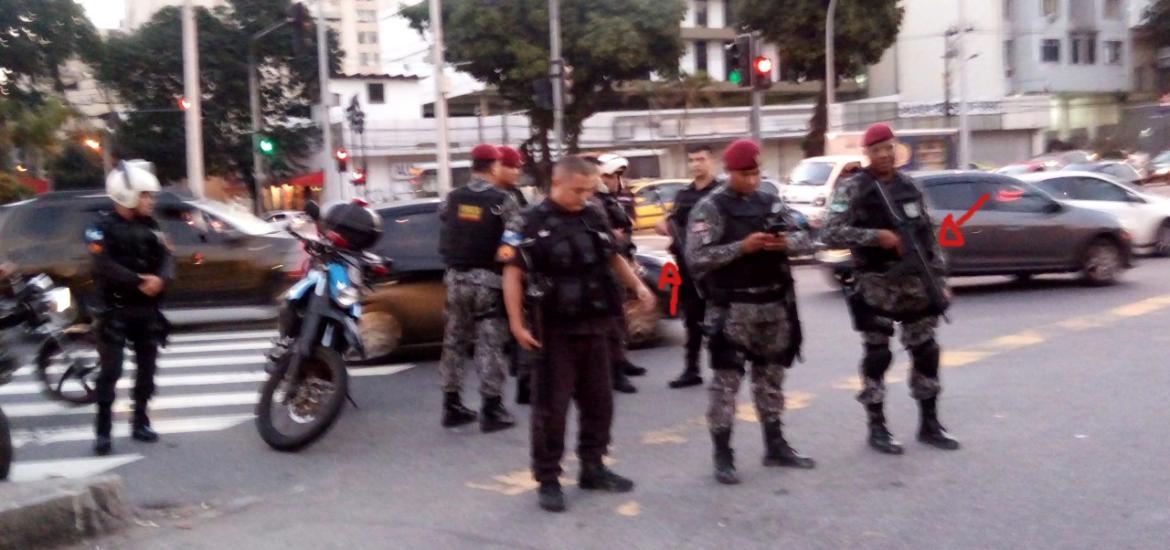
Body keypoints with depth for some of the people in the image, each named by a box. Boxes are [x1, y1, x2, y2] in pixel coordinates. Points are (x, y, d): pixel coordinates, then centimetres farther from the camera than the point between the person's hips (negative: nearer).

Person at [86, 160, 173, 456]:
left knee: (147, 368, 10)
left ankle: (140, 422, 21)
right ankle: (103, 430, -4)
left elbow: (166, 257, 2)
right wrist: (138, 281, -26)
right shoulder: (103, 227, -7)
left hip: (147, 309, 6)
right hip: (115, 309, -6)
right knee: (110, 371, -7)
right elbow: (104, 265, -20)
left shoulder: (150, 226, 11)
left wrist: (160, 279, -19)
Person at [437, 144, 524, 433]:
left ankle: (452, 405, 17)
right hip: (489, 279, -5)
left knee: (454, 339, 12)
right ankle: (492, 410, -1)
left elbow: (444, 237, 8)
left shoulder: (452, 199, 6)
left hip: (456, 277, 5)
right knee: (490, 342, -2)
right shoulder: (503, 200, -9)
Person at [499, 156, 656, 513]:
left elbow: (613, 257, 21)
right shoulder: (531, 224, -10)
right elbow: (512, 274, -9)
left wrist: (637, 285, 7)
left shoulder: (595, 217, 8)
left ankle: (593, 469, 28)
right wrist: (517, 324, -14)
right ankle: (548, 481, 11)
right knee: (551, 407, 1)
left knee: (599, 402, 13)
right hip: (556, 330, -6)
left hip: (596, 327, 6)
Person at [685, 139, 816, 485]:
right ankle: (722, 456, 4)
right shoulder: (710, 208, -6)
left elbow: (805, 240, 9)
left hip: (774, 305, 6)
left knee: (771, 377, 15)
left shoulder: (771, 203, 10)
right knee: (726, 382, -3)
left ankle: (775, 446, 26)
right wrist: (741, 247, -22)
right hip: (732, 309, -5)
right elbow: (696, 258, -15)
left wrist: (785, 242, -14)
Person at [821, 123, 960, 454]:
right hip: (876, 285, -5)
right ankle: (877, 428, 12)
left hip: (915, 282, 5)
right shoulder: (852, 189, -6)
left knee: (926, 351, 8)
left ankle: (929, 424, 20)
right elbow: (831, 234, -15)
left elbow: (929, 235, 13)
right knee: (877, 355, 0)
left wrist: (939, 278, 7)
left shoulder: (910, 187, 10)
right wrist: (875, 236, -22)